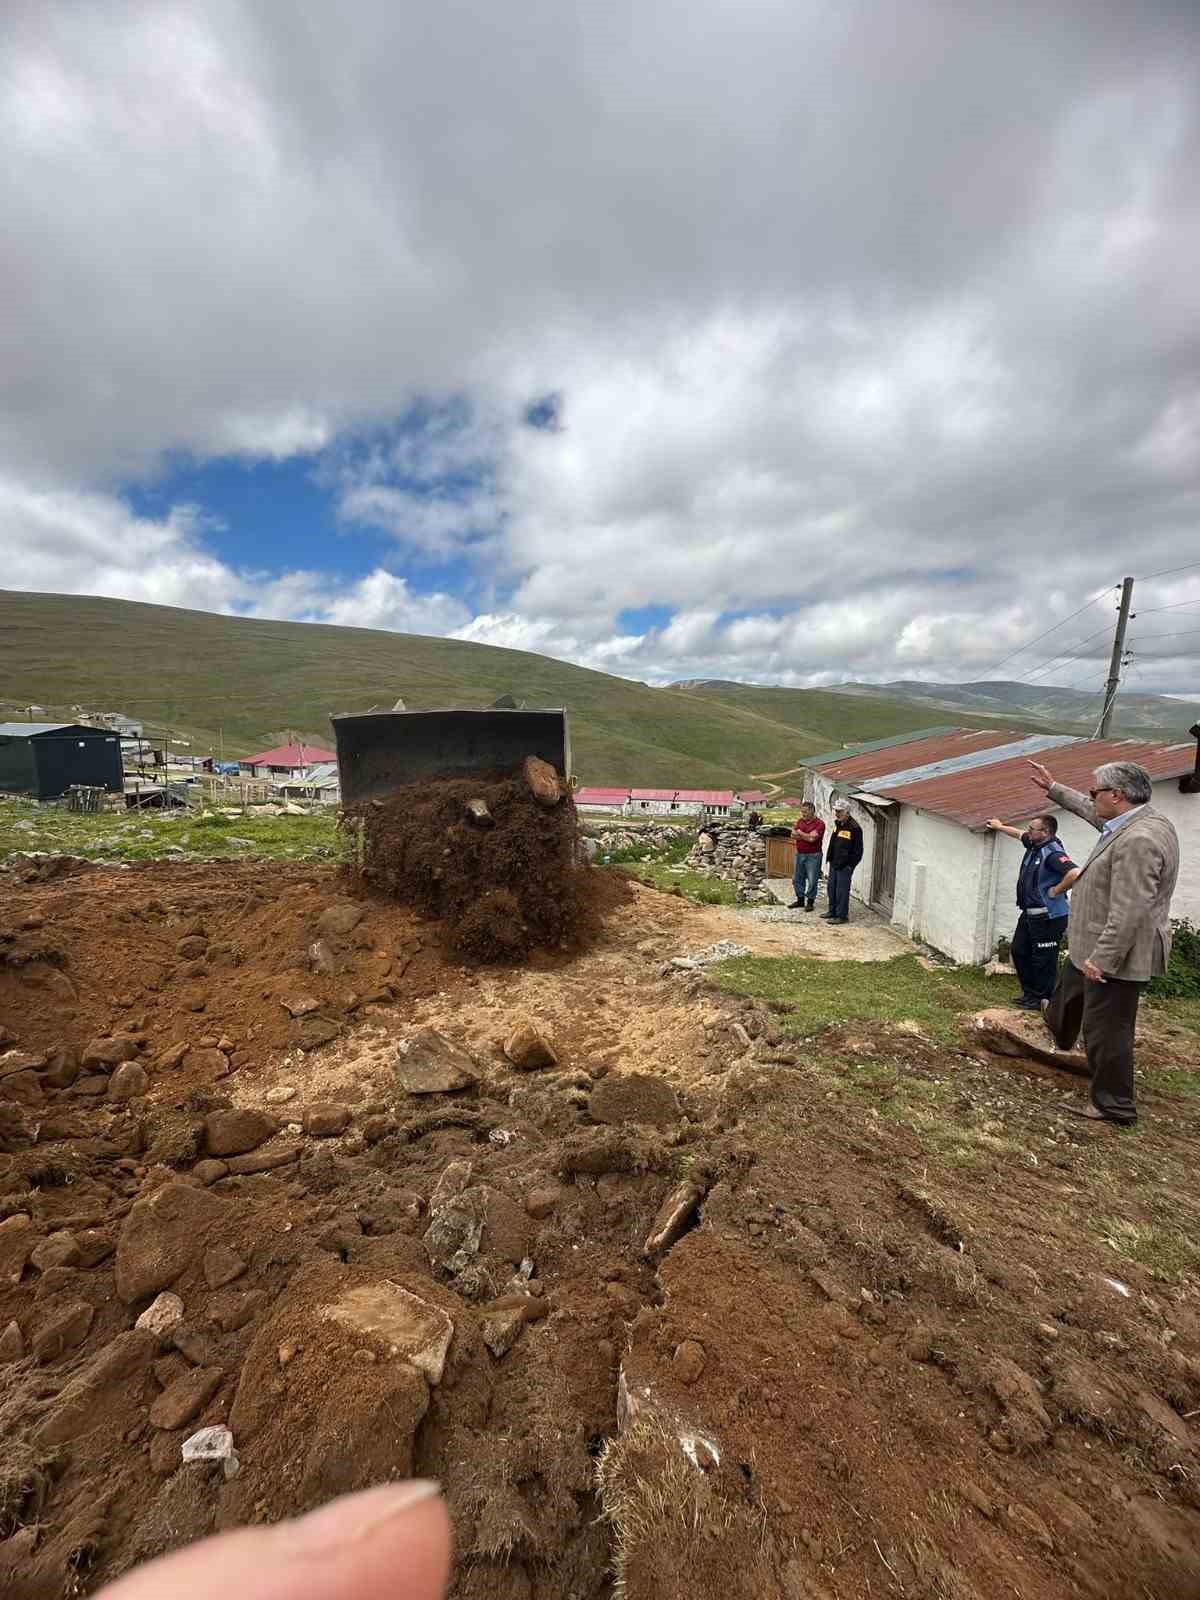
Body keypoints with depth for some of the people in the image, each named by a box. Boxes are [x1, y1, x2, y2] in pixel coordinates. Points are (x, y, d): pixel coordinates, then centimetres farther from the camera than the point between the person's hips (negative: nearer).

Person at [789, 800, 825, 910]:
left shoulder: (819, 824, -12)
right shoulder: (800, 821, 7)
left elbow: (811, 838, -22)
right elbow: (793, 835, 0)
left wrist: (799, 833, -8)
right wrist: (806, 836, -14)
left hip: (813, 855, -6)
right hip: (799, 854, 6)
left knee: (812, 880, 1)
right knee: (797, 878, 13)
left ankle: (810, 901, 15)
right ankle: (800, 899, 27)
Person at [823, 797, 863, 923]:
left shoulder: (854, 828, -16)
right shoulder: (837, 824, 11)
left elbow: (857, 850, -14)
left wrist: (850, 865, -14)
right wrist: (828, 858, 16)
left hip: (845, 866, -9)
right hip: (833, 864, 9)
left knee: (842, 890, -2)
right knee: (832, 888, 16)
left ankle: (842, 915, 7)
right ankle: (832, 911, 29)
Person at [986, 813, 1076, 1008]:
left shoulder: (1052, 853, -22)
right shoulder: (1034, 844, 6)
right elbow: (1018, 833, 28)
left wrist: (1056, 890, -22)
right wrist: (999, 826, 43)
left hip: (1048, 917, -10)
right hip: (1029, 914, 10)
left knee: (1043, 961, 1)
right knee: (1019, 952, 18)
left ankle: (1042, 1000, 15)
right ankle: (1030, 994, 30)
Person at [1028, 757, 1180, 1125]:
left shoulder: (1138, 840, -29)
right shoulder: (1137, 821, 2)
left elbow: (1130, 912, -30)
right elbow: (1090, 811, 23)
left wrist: (1102, 958, -27)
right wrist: (1052, 787, 29)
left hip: (1117, 954, -10)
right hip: (1099, 943, 10)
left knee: (1106, 1029, 4)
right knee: (1071, 987, 32)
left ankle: (1115, 1107, 21)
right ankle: (1059, 1032, 59)